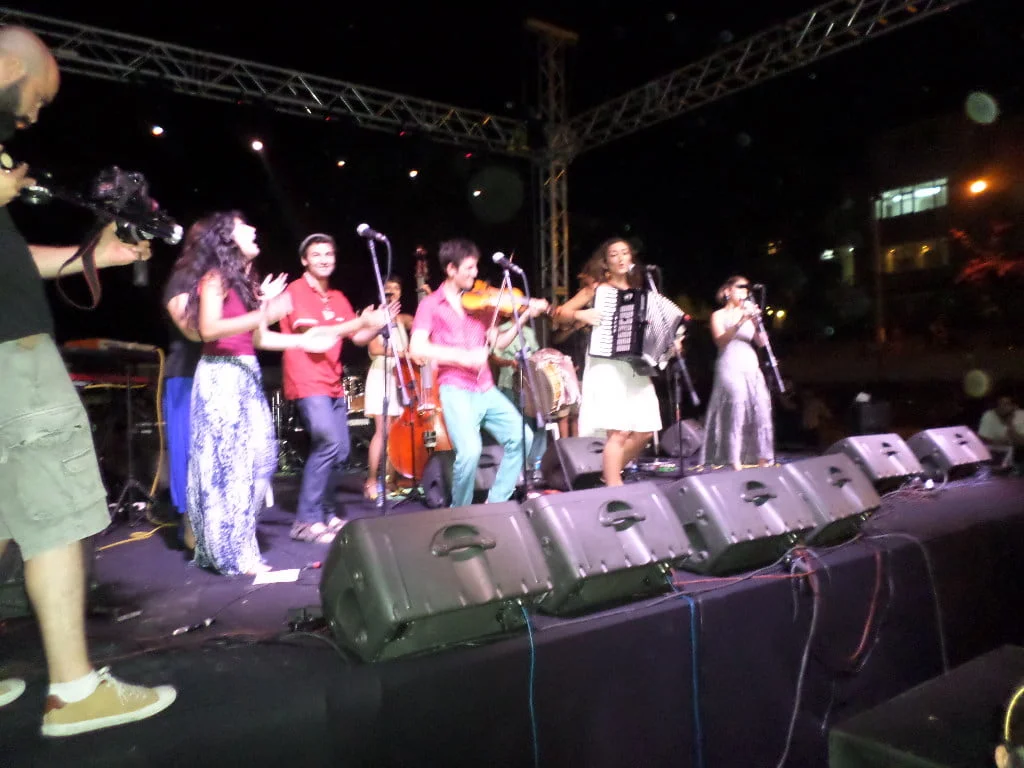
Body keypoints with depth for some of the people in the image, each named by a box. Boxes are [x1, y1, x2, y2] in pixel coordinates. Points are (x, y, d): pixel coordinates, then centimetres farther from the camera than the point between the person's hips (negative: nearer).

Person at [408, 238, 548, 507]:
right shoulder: (431, 304, -1)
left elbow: (498, 342, 13)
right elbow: (417, 348, -13)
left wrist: (524, 317, 0)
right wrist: (463, 356, -21)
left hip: (486, 389, 6)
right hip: (456, 389, -6)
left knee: (522, 437, -4)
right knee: (470, 450, -24)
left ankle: (496, 502, 13)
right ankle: (460, 512, 2)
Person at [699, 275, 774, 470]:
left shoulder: (748, 314, 21)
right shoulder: (719, 315, 6)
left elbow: (761, 343, 10)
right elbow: (720, 341, -12)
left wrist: (756, 321, -5)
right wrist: (741, 322, -22)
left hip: (752, 368, 5)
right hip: (730, 367, -5)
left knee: (761, 411, -6)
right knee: (736, 411, -16)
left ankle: (762, 459, -2)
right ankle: (734, 462, -16)